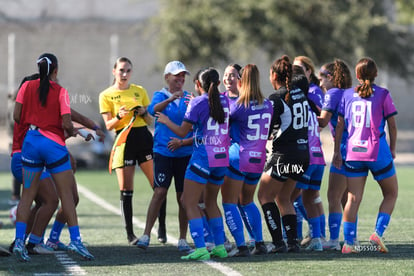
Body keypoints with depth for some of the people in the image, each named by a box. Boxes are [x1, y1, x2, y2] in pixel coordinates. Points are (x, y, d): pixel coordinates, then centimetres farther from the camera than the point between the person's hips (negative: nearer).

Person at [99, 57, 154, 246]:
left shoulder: (140, 91, 12)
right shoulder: (106, 95, 4)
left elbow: (150, 121, 14)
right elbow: (108, 125, -1)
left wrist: (144, 113, -7)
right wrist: (119, 116, -21)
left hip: (144, 137, 2)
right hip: (124, 141, -2)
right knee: (126, 190, -4)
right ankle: (130, 234, 2)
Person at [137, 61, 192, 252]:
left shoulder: (189, 99, 7)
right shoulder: (160, 96, 3)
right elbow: (153, 109, -22)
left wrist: (182, 142, -10)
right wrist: (170, 99, -39)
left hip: (185, 155, 2)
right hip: (163, 152, -2)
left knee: (183, 197, 3)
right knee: (160, 192, -13)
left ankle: (182, 239, 12)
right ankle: (146, 235, -9)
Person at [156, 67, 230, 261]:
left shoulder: (198, 103, -8)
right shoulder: (225, 101, 7)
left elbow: (182, 131, -2)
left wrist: (166, 121, 16)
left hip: (203, 157, -6)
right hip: (222, 158, 6)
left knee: (189, 202, -3)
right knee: (210, 202, 20)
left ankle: (201, 248, -14)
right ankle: (220, 246, 16)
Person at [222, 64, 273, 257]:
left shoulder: (239, 106, -13)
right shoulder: (267, 105, 5)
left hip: (238, 159, -6)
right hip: (258, 161, 6)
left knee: (229, 203, 2)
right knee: (247, 202, 23)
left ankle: (241, 246, -8)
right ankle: (259, 243, 15)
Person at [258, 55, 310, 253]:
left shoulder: (276, 99, -14)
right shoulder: (300, 94, 9)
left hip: (284, 154, -8)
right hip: (303, 152, 8)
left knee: (265, 196, 4)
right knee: (283, 198, 17)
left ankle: (278, 242, -4)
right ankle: (293, 241, 8)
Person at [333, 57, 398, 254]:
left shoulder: (347, 95, 6)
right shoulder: (383, 94, -2)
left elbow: (339, 125, 6)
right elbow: (392, 125, 0)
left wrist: (337, 151, 12)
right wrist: (392, 149, 13)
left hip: (353, 153, 3)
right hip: (378, 152, -3)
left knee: (353, 199, 4)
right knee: (391, 194, 13)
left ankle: (348, 242, -4)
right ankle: (378, 232, -2)